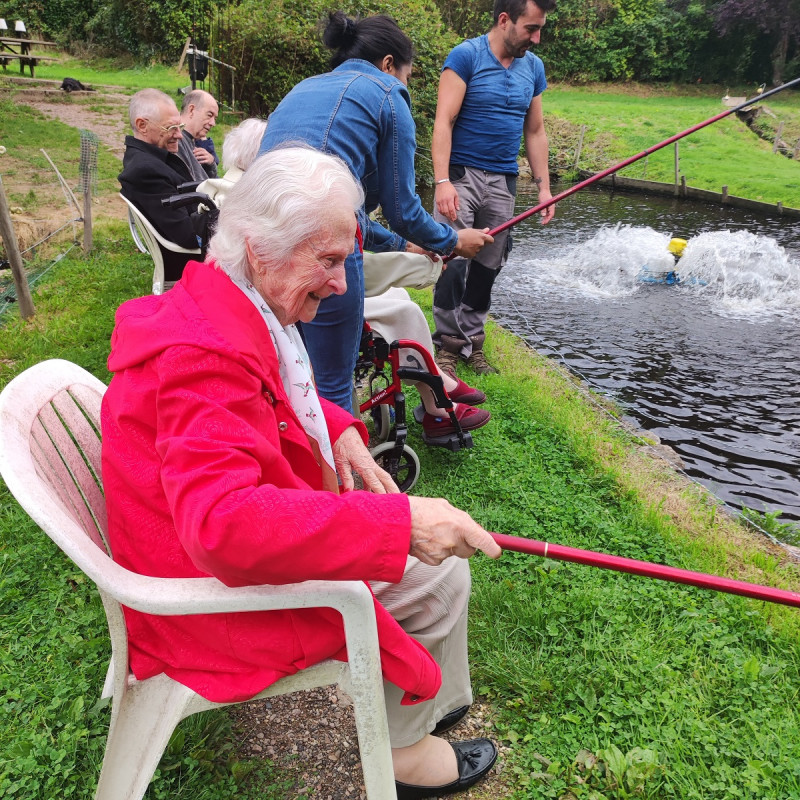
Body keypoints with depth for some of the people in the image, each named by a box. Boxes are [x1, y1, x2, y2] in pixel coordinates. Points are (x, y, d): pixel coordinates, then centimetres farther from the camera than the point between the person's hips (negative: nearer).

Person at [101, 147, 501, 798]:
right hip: (218, 592, -10)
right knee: (436, 576, -5)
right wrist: (399, 520, -43)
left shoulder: (227, 305, 2)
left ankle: (436, 701, 34)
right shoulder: (207, 354, -33)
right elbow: (222, 523, -43)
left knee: (431, 544, 14)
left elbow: (280, 393, 20)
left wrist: (338, 431, 0)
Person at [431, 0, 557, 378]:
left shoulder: (533, 67, 12)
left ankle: (472, 341, 17)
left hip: (503, 180, 5)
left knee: (487, 266, 6)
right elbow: (443, 122, -13)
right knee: (453, 259, -11)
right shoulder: (465, 56, -6)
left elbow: (535, 131, 17)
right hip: (461, 173, -5)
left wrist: (543, 185, 10)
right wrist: (442, 181, -22)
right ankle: (448, 344, -1)